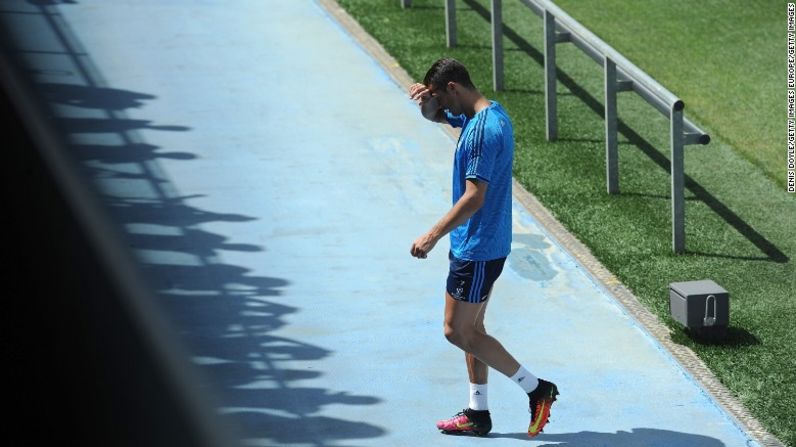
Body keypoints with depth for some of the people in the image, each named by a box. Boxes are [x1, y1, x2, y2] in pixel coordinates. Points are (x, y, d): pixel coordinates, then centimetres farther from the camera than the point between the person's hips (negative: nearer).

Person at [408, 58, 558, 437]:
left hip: (477, 249, -10)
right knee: (470, 329, 15)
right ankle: (477, 413, 20)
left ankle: (536, 389, 2)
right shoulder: (491, 114, 9)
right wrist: (426, 98, 2)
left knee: (457, 331, -2)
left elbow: (474, 197, -28)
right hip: (482, 245, 10)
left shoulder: (482, 131, -23)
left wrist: (433, 236, -26)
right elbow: (434, 116, 26)